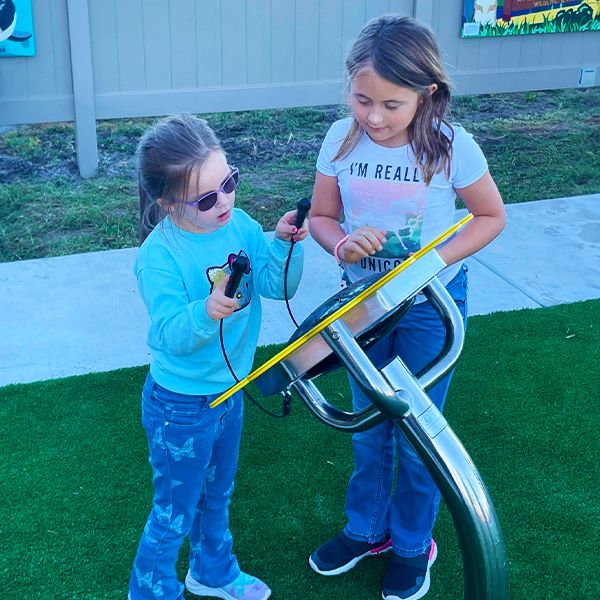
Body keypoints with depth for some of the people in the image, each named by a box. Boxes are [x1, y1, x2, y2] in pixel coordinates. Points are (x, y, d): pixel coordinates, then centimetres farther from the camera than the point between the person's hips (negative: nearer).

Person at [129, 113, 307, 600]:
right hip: (181, 405, -6)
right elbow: (170, 336, -29)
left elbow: (278, 285, -10)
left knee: (217, 494, 28)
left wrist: (284, 244, -27)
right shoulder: (159, 255, -25)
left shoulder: (239, 224, -9)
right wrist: (206, 313, -47)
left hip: (229, 390, 6)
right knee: (175, 513, 12)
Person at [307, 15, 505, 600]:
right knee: (368, 425, 19)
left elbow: (491, 216, -7)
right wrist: (343, 244, -25)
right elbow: (321, 217, -2)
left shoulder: (452, 146, -21)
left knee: (417, 430, 10)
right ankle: (365, 529, 41)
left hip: (430, 305, -3)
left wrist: (436, 258, -22)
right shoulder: (341, 139, -13)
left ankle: (412, 545, 34)